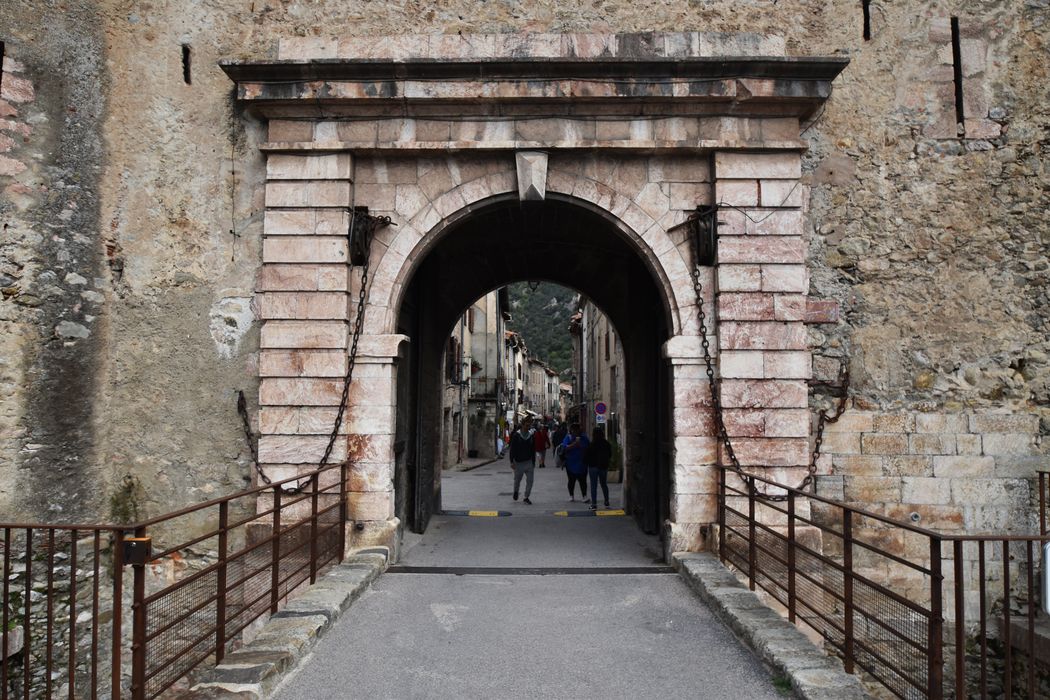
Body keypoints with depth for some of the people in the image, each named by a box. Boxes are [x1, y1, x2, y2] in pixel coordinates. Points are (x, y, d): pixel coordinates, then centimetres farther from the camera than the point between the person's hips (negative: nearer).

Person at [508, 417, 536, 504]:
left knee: (530, 481, -3)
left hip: (529, 462, 3)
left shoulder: (532, 436, 4)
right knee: (517, 480, 11)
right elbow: (512, 449, -7)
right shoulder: (516, 435, -7)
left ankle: (526, 497, 8)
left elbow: (533, 450, 12)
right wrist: (512, 461, -12)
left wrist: (533, 462, 12)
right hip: (518, 462, -3)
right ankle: (516, 492, 41)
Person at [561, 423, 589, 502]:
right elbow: (565, 448, -16)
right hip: (571, 463, -1)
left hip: (582, 463, 1)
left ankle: (584, 496, 3)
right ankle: (571, 495, 22)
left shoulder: (584, 438, 7)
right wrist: (574, 444, -22)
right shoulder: (568, 438, -2)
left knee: (583, 480, -2)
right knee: (571, 480, 9)